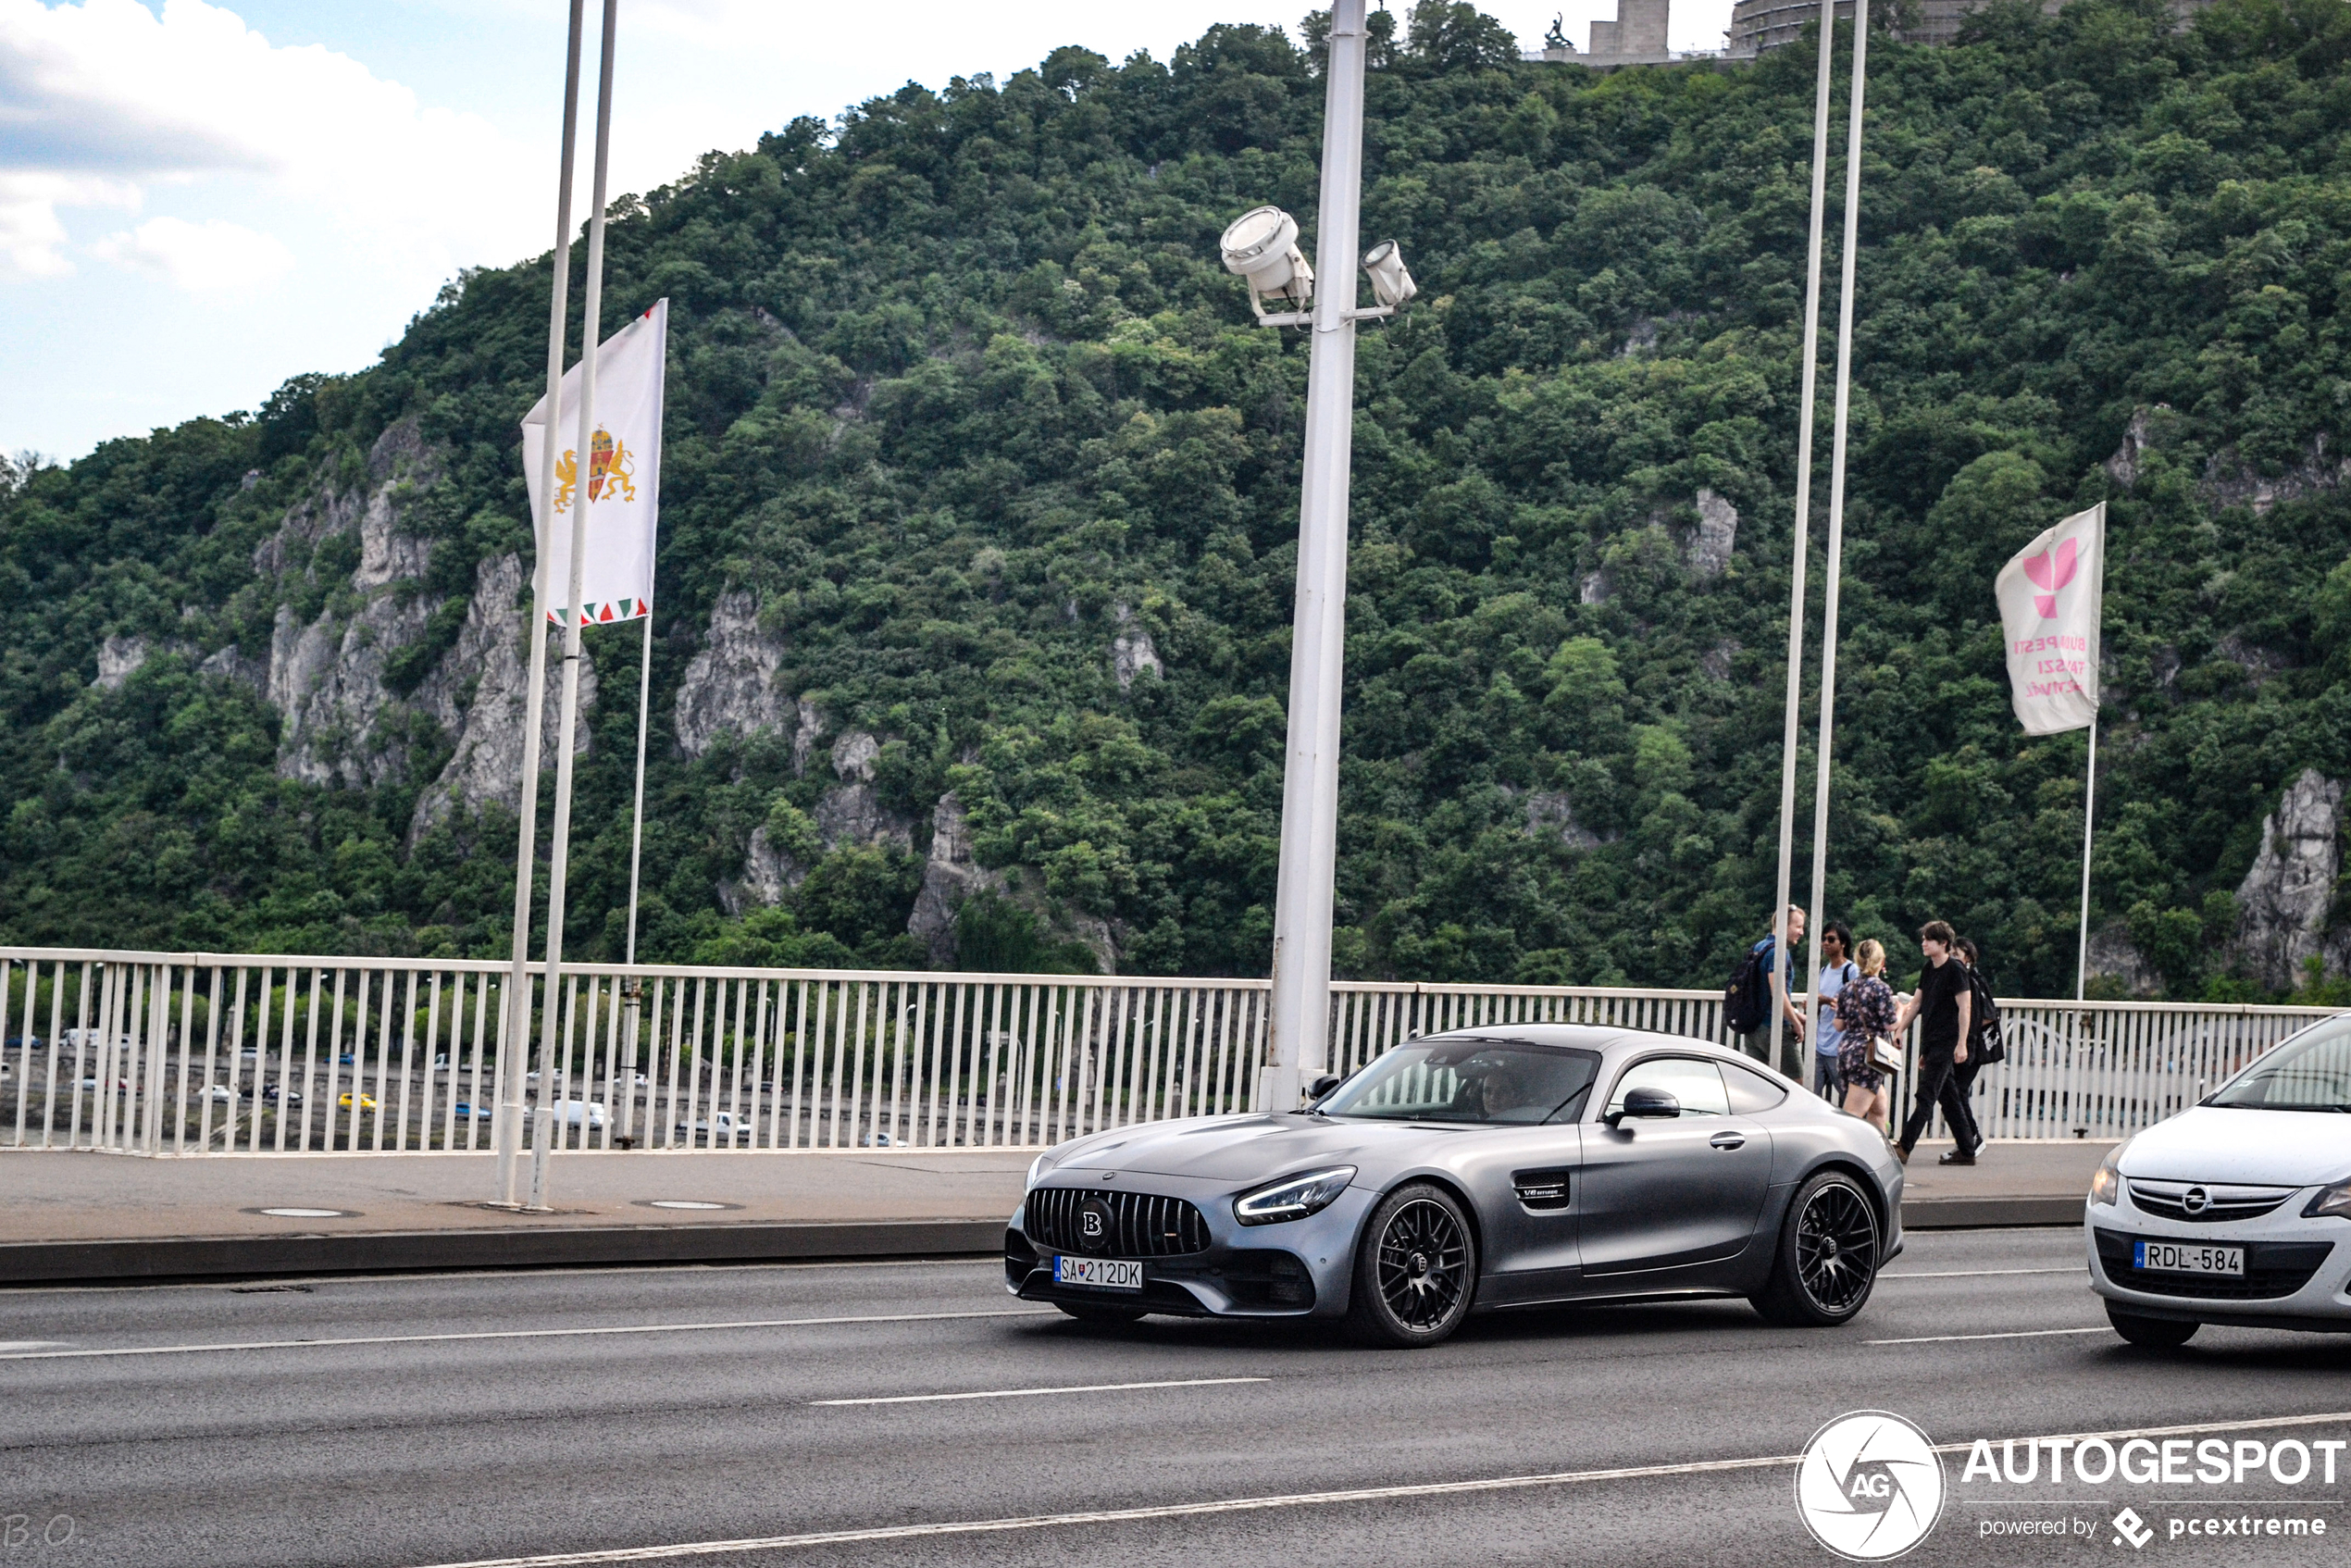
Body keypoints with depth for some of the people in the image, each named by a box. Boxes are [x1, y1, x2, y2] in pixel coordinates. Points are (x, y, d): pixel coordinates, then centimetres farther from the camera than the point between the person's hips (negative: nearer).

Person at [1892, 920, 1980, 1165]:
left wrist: (1962, 1044, -17)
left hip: (1946, 1043, -9)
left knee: (1926, 1096, -11)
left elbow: (1964, 1007, -13)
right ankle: (1966, 1151, 15)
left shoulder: (1955, 970, -10)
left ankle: (1904, 1147, -16)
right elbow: (1916, 1002, 20)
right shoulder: (1930, 969, 14)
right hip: (1930, 1042, 9)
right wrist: (1898, 1029, 14)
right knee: (1948, 1097, 10)